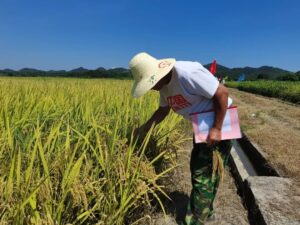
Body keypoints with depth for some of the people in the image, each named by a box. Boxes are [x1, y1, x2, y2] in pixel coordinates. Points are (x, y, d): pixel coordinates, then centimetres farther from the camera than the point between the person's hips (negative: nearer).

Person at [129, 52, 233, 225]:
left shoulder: (187, 74, -31)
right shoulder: (165, 84, -3)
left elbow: (222, 93, -28)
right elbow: (163, 109, 10)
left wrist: (217, 129, -27)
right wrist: (146, 127, 0)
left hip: (221, 122, -9)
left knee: (204, 173, -3)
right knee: (198, 167, 20)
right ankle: (205, 210, 41)